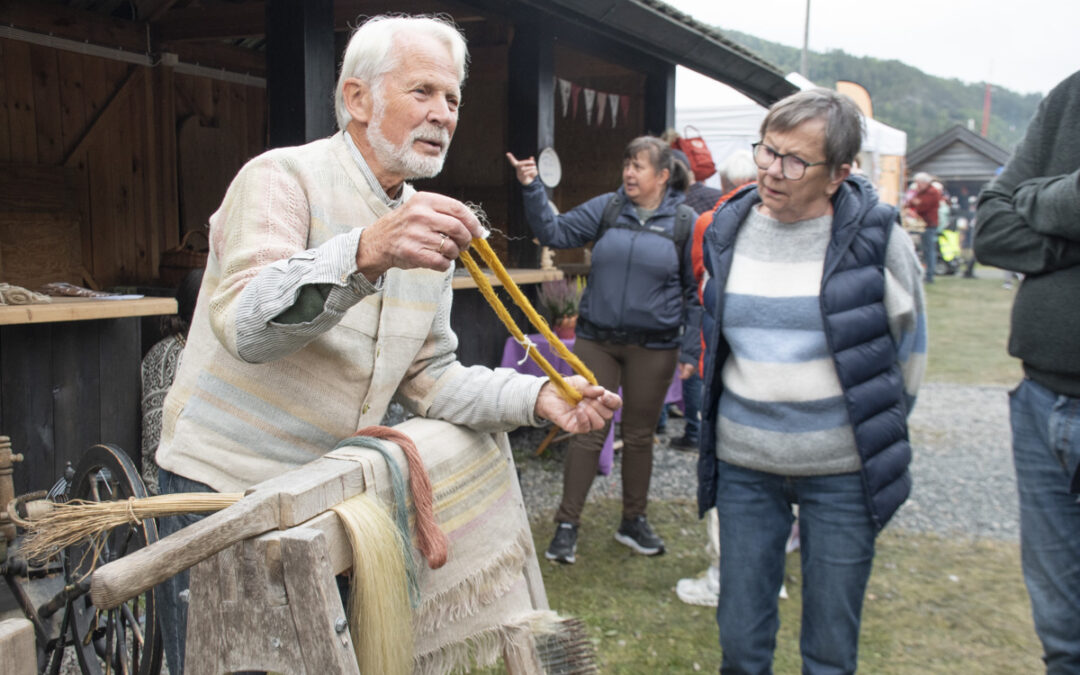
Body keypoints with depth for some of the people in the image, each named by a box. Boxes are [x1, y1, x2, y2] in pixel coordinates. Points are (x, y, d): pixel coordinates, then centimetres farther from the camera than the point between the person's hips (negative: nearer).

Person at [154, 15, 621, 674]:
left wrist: (537, 396, -7)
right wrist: (365, 254, -45)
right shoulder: (282, 176, -14)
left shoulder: (428, 227, 9)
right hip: (224, 490, -6)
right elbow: (247, 326, -30)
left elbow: (427, 376, 8)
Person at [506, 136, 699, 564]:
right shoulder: (605, 208, 2)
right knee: (588, 431, 1)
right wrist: (532, 191, -11)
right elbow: (555, 233, 2)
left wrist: (692, 349, -1)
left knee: (639, 436, 12)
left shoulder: (684, 221, -1)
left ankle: (633, 521, 30)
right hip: (596, 340, 1)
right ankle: (567, 525, 12)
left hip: (653, 347, 0)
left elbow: (697, 291, 2)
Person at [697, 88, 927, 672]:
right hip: (743, 462, 3)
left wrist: (877, 431, 11)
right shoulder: (726, 232, 2)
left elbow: (910, 345, 5)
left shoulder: (876, 237, -8)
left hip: (841, 469, -3)